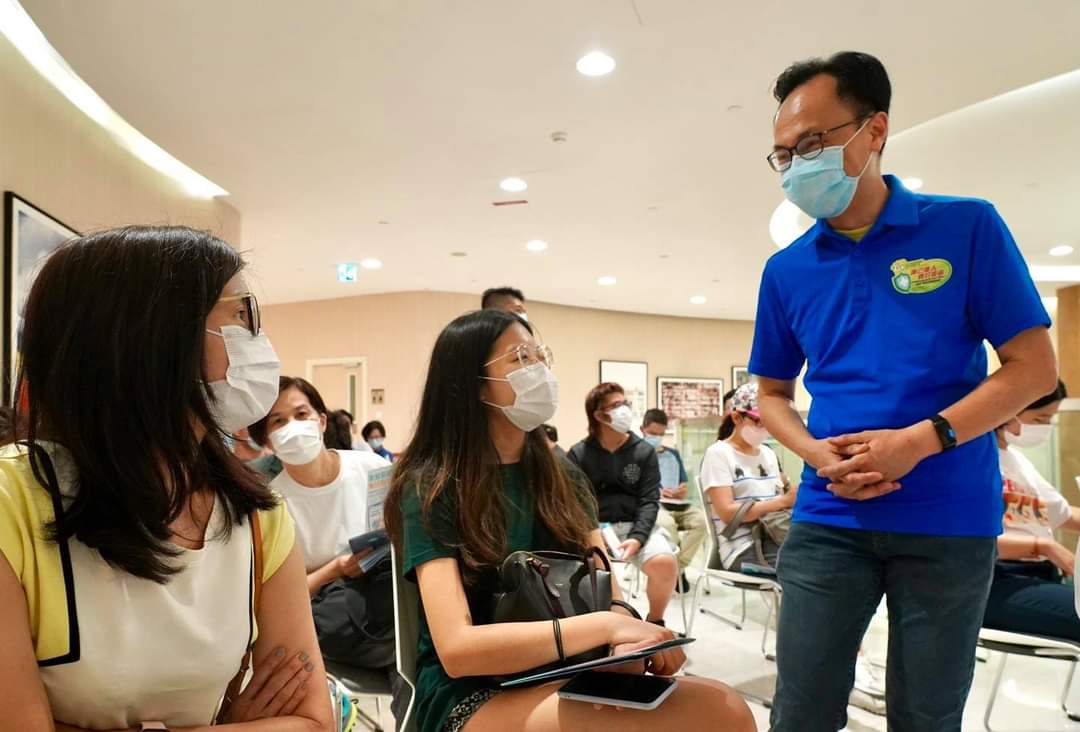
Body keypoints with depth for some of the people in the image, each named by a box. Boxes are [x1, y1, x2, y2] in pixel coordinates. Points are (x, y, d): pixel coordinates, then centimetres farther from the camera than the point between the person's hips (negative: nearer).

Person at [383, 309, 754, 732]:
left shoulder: (563, 478, 8)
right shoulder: (431, 491, -10)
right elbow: (456, 647, -21)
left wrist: (628, 639, -21)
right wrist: (605, 627, -27)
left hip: (561, 680, 6)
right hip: (473, 697, -6)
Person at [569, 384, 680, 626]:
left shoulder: (645, 452, 6)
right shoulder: (578, 454, 3)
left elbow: (649, 501, 0)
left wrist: (637, 537, -17)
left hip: (635, 525, 1)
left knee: (665, 562, -27)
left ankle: (655, 622, 3)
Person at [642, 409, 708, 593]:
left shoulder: (673, 454, 26)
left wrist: (682, 492, -3)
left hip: (677, 505, 5)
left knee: (701, 519, -27)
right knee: (666, 523, -38)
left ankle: (677, 567, -15)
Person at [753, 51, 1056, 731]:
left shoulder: (967, 227, -3)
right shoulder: (787, 270, 4)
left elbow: (1034, 367, -4)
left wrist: (921, 439, -17)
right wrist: (819, 453, -8)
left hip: (951, 519, -1)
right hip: (828, 519, 2)